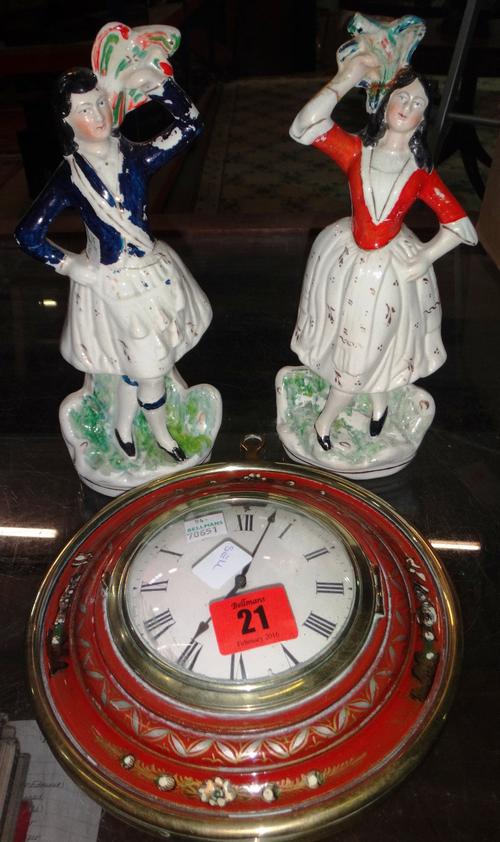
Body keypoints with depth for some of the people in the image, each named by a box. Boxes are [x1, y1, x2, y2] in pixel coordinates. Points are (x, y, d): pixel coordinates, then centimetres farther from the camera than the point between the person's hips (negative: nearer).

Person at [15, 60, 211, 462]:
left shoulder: (136, 158, -5)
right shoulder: (69, 176, -13)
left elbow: (190, 125, -7)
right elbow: (29, 235, -9)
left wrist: (159, 83, -18)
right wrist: (70, 265, -6)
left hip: (153, 270, 4)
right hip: (112, 283, -4)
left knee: (138, 363, 18)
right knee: (149, 367, 7)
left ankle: (123, 425, 43)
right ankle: (160, 433, 35)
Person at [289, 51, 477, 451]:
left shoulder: (421, 171, -6)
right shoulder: (357, 149, -7)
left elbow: (459, 225, -5)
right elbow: (305, 127, -23)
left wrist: (422, 261, -16)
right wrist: (346, 79, -21)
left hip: (392, 268, 0)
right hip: (348, 258, 0)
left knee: (365, 351, 10)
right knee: (348, 341, 16)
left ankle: (326, 419, 36)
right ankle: (379, 400, 47)